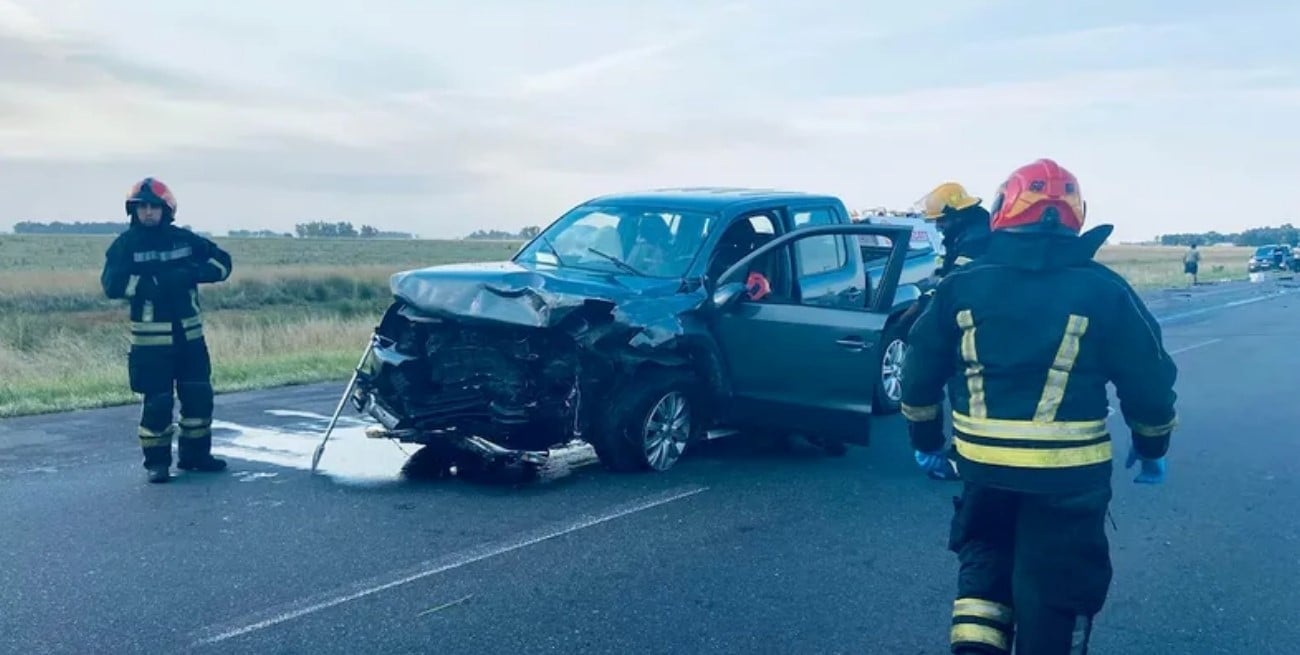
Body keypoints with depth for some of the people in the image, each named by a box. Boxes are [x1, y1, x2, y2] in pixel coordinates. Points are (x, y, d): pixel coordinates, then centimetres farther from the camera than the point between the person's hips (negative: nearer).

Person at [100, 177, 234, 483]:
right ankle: (156, 461, 10)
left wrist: (192, 274, -11)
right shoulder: (125, 244, -4)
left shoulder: (184, 239, 5)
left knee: (199, 395, 8)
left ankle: (195, 453, 22)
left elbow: (222, 262, 7)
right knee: (157, 400, -3)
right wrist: (155, 282, -23)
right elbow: (112, 284, -16)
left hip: (190, 334, 4)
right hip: (151, 338, -4)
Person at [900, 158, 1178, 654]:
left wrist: (925, 437, 22)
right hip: (1068, 473, -2)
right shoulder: (1104, 291, -4)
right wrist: (1151, 447, 18)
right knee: (1056, 593, 11)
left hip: (982, 464, 2)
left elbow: (920, 370, 7)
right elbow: (1148, 379, 1)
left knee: (985, 565, 23)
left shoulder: (961, 285, 1)